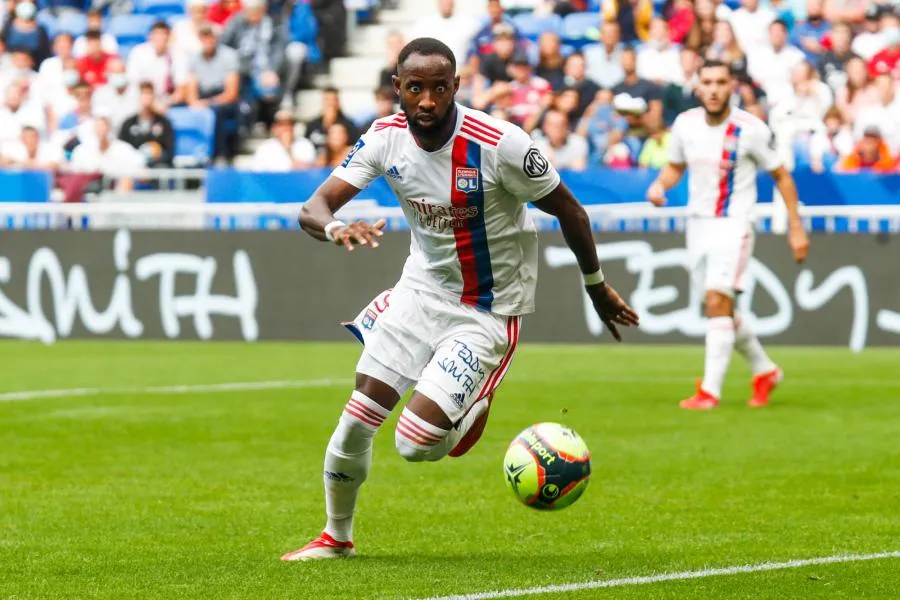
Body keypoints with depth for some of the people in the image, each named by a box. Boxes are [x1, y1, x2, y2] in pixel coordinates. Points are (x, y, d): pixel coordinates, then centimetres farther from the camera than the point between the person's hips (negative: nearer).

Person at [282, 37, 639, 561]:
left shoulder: (499, 144, -25)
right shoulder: (385, 138, -11)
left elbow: (569, 210, -10)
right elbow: (315, 208, -14)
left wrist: (597, 287, 2)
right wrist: (335, 228, -39)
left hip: (489, 312, -4)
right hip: (422, 288, 5)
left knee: (415, 444, -15)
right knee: (356, 423, 1)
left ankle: (472, 413, 20)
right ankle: (337, 537, 27)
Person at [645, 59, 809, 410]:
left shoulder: (750, 129, -12)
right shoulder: (685, 124, -1)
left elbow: (781, 176, -1)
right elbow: (675, 166, 16)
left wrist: (796, 228, -1)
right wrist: (660, 184, -7)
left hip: (733, 225, -6)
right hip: (698, 222, 6)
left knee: (717, 301, -20)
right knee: (719, 308, 12)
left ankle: (710, 391, -20)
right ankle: (764, 371, 34)